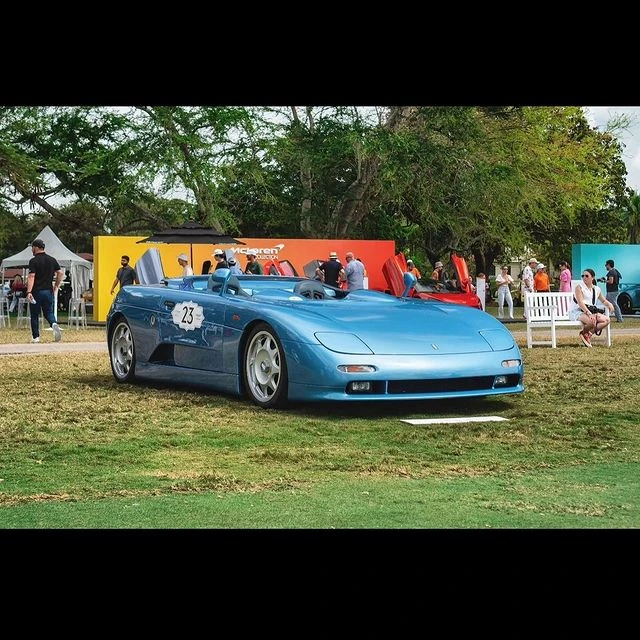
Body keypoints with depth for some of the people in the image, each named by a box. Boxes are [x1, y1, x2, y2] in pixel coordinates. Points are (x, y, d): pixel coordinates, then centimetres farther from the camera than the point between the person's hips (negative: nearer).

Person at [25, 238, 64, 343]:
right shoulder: (52, 260, 7)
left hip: (37, 291, -4)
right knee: (48, 312, 12)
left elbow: (31, 277, -18)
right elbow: (61, 273, 7)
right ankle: (54, 324, -20)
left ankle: (35, 337, 10)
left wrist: (29, 292, -24)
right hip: (49, 291, 4)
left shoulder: (33, 261, -9)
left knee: (34, 315, 8)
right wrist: (56, 286, 17)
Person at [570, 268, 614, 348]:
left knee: (607, 320, -13)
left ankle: (589, 333, -15)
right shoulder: (579, 287, -6)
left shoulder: (597, 289, 13)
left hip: (591, 312, 7)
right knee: (592, 320, -36)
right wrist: (589, 313, -31)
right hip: (576, 311, -7)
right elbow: (580, 303, -18)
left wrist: (609, 304, 3)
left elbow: (604, 301, 29)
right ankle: (584, 333, -5)